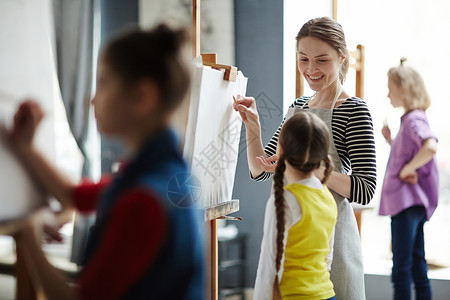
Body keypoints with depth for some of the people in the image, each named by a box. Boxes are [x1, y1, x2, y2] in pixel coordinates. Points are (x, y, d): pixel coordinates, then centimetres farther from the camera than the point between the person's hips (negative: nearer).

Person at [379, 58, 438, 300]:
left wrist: (407, 169, -23)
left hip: (407, 203, -10)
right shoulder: (409, 119, 15)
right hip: (410, 203, 10)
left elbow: (431, 146, -34)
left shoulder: (415, 119, -15)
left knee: (401, 269, -6)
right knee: (417, 265, 15)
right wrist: (390, 140, 13)